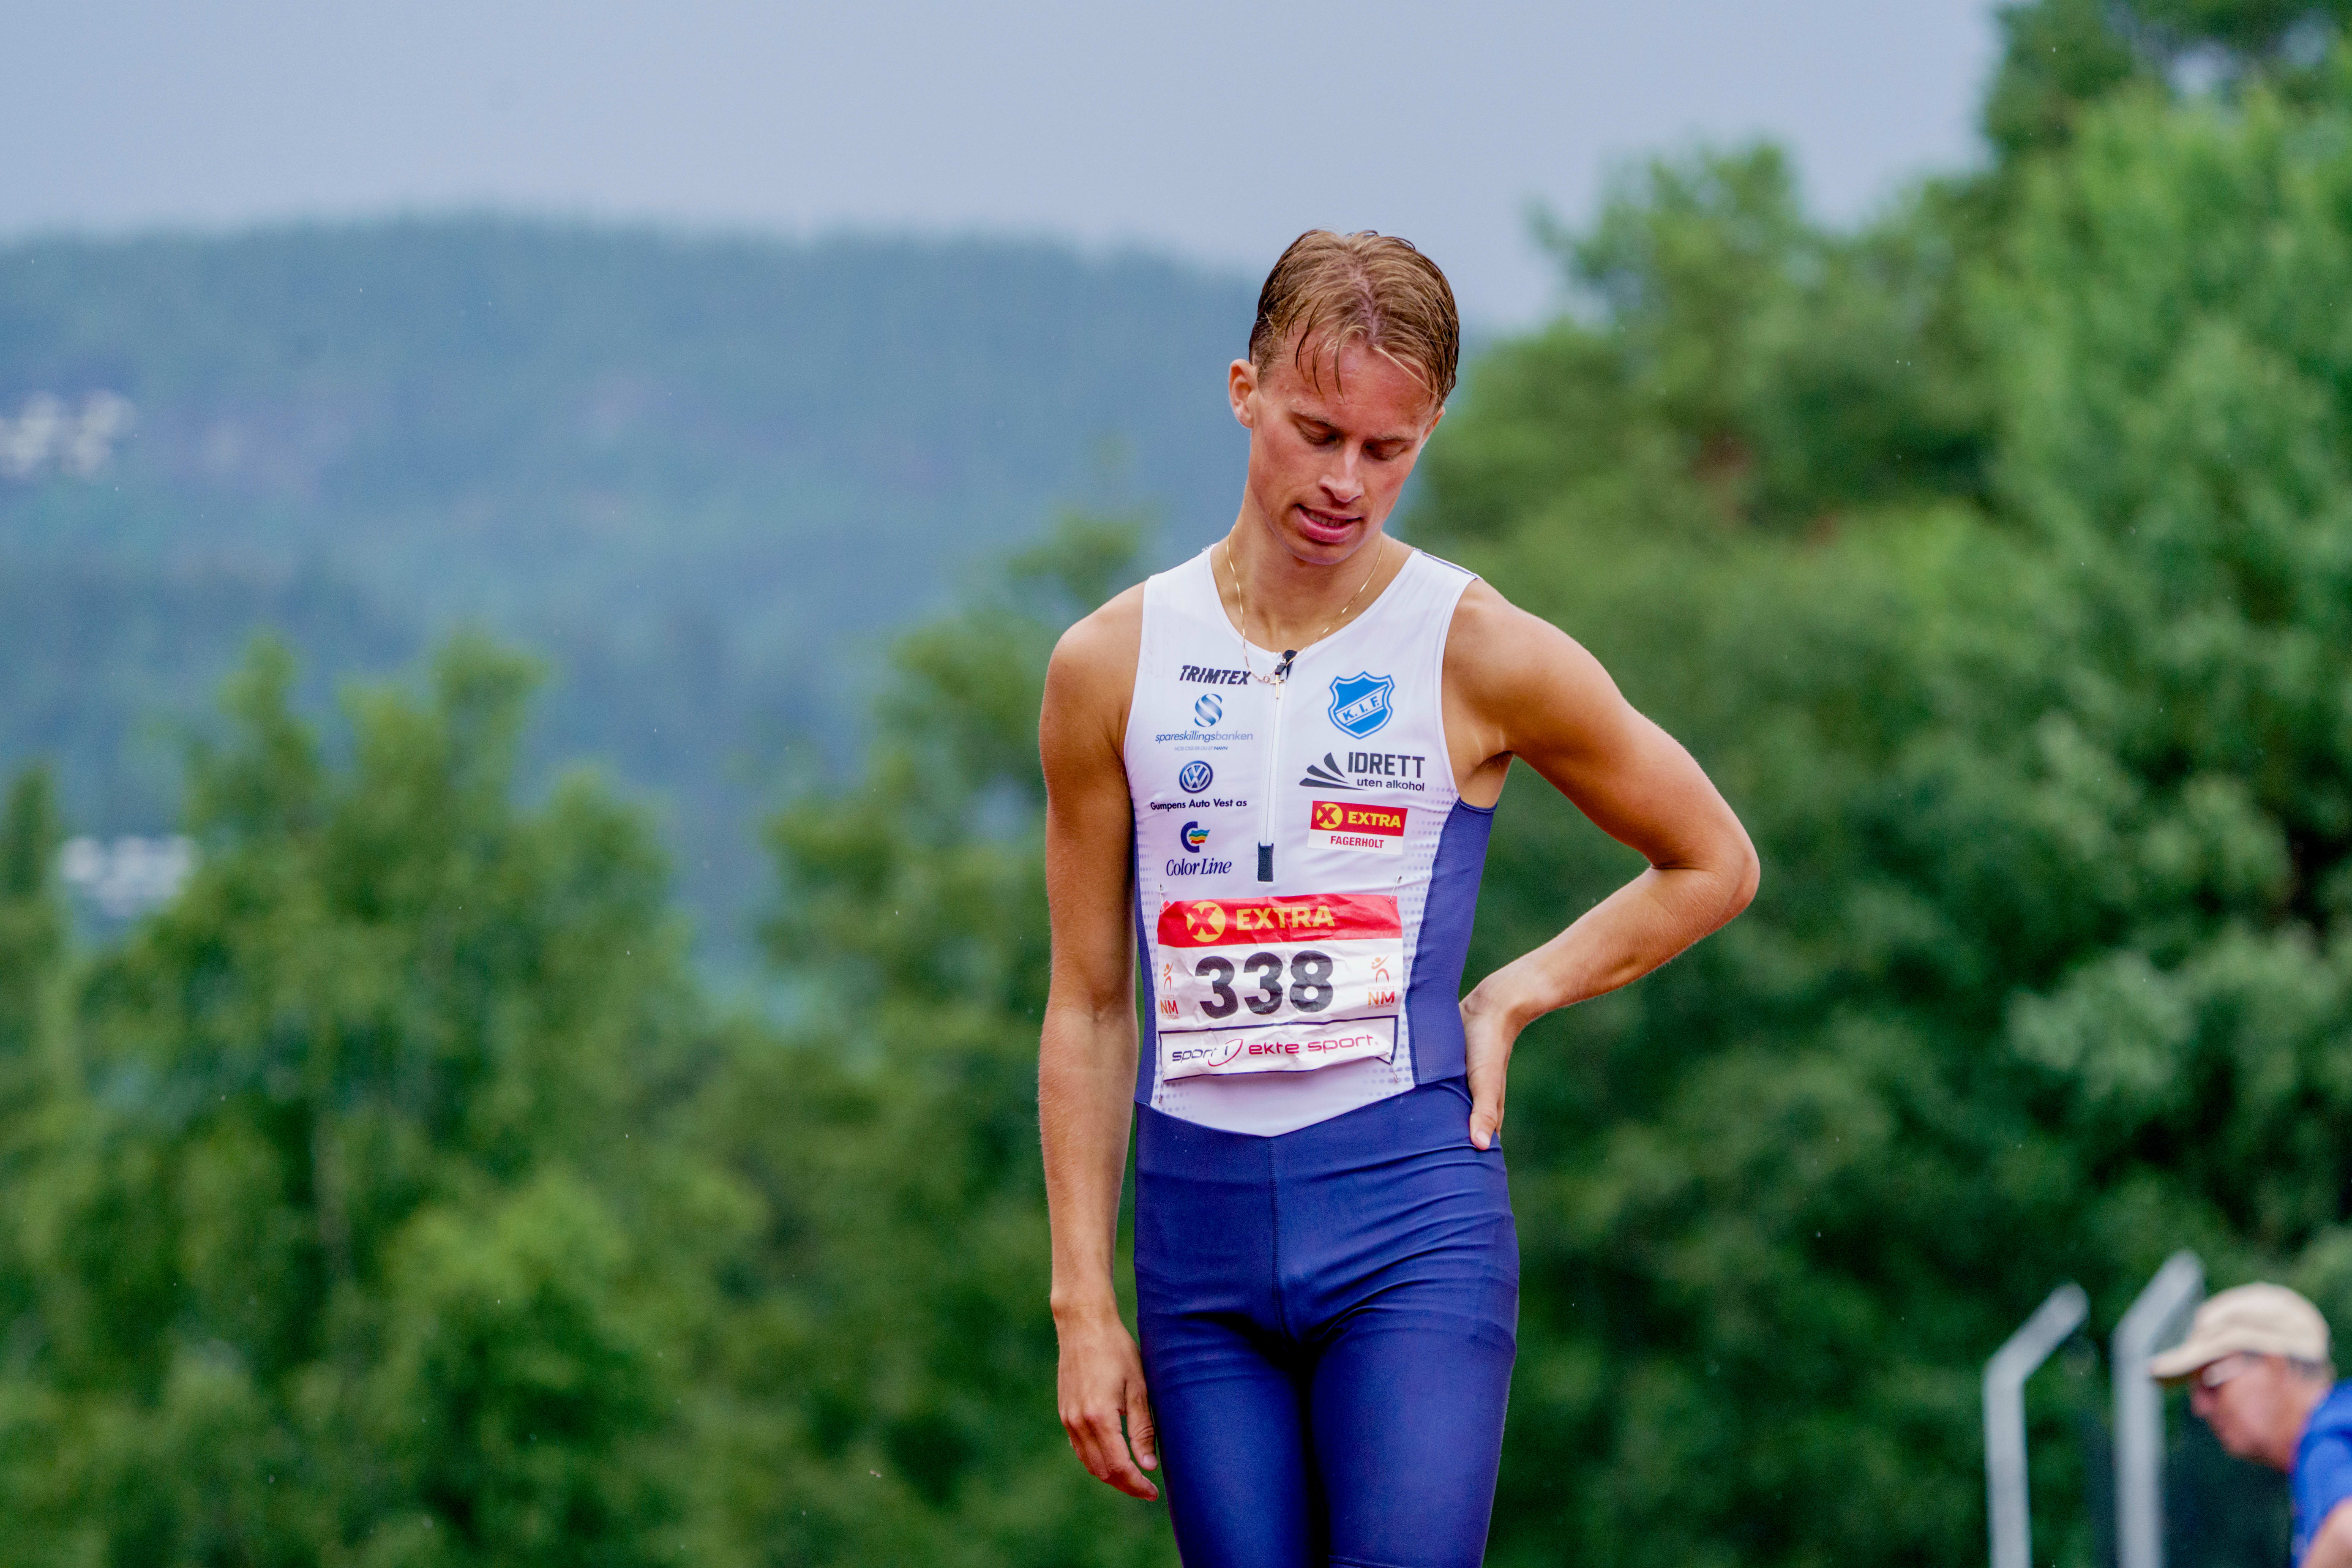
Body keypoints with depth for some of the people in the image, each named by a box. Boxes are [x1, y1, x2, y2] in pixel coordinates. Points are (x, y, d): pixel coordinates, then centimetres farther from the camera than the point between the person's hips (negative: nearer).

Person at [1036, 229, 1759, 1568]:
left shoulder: (1482, 657, 0)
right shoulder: (1113, 668, 6)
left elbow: (1715, 865, 13)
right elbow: (1089, 1006, 11)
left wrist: (1509, 1001, 2)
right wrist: (1085, 1304, 6)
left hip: (1409, 1213, -3)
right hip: (1200, 1223, 3)